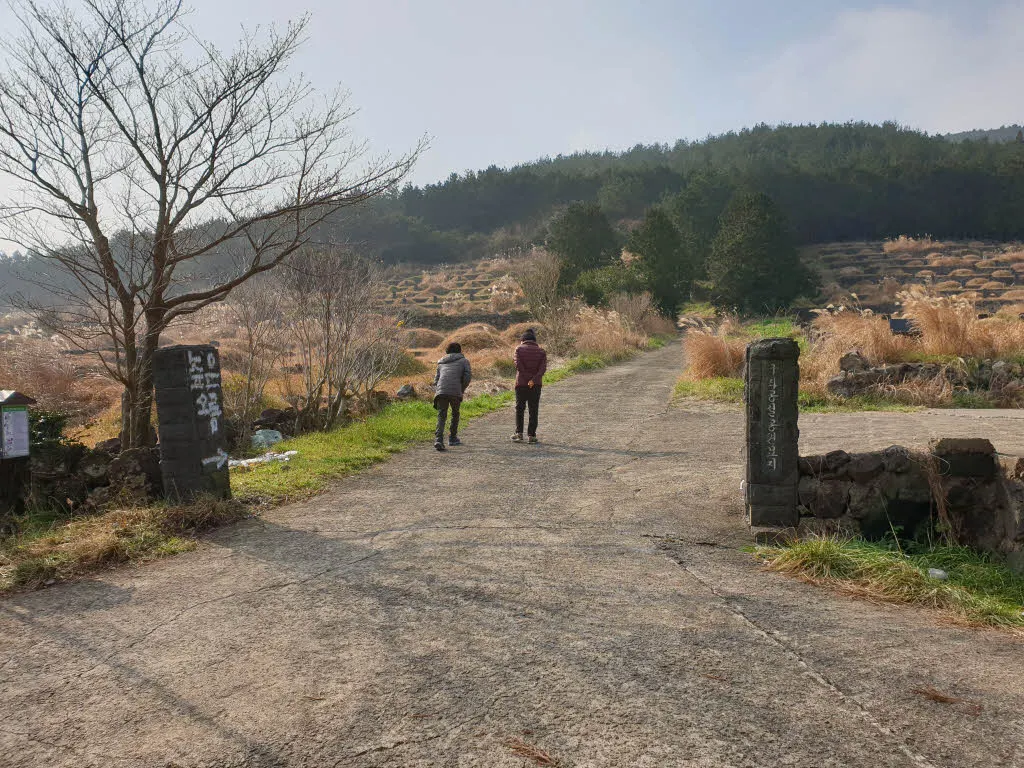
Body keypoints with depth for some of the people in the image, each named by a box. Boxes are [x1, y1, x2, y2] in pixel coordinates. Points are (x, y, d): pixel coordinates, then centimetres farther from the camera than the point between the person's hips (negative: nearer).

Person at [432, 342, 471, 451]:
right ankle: (453, 438, 28)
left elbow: (436, 379, 21)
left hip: (441, 392, 2)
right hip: (455, 393, -2)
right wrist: (462, 389, 13)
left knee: (441, 416, 1)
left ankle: (438, 439, -19)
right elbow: (468, 376, 2)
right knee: (455, 414, 20)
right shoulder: (463, 361, 16)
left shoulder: (441, 363, 26)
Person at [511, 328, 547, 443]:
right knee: (533, 409, 6)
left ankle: (519, 433, 5)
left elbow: (518, 365, -13)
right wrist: (533, 379, -16)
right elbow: (543, 368, -8)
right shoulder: (541, 351, 5)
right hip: (536, 384, 1)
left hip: (521, 383, -1)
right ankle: (531, 435, 5)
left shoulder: (519, 349, 0)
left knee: (519, 408, 11)